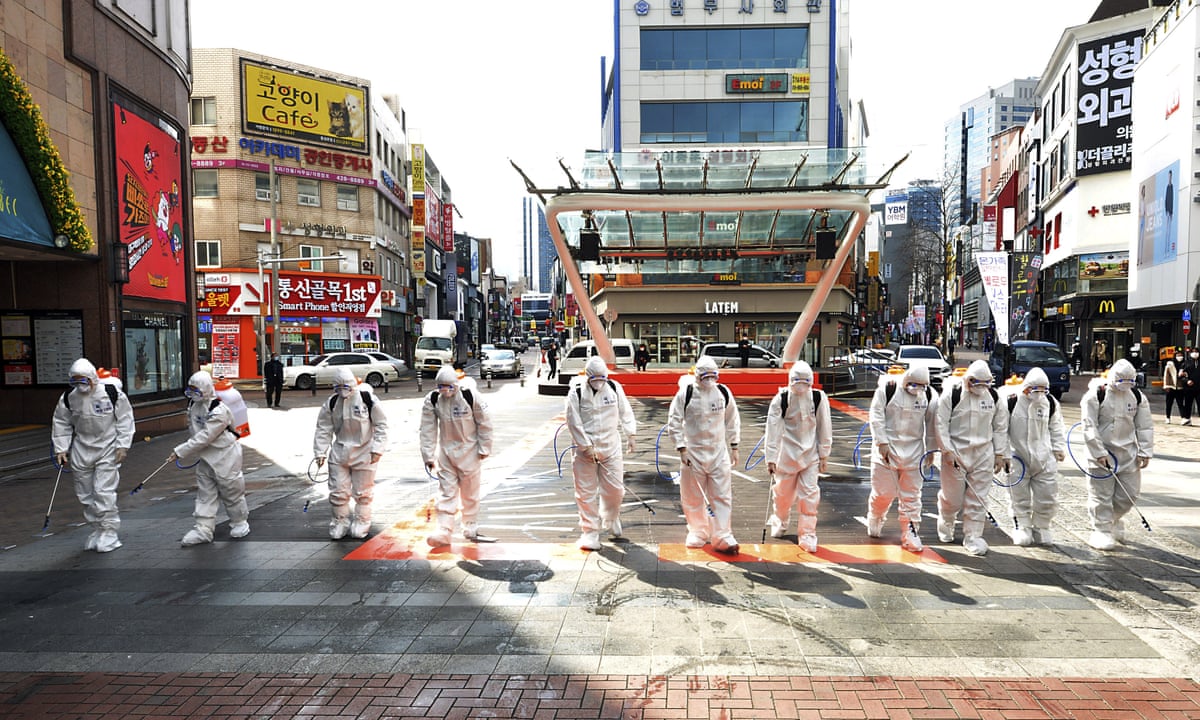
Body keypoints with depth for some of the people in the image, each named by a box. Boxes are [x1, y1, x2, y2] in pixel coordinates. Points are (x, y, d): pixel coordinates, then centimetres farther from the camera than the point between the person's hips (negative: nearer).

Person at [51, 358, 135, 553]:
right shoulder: (68, 398, -3)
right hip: (81, 451, 5)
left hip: (108, 449, -5)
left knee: (104, 491, -10)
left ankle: (109, 532, 0)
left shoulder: (111, 393, -14)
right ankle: (97, 529, 27)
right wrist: (61, 449, 5)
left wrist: (122, 445, -9)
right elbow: (61, 423, 9)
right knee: (85, 494, 11)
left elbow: (125, 419, -6)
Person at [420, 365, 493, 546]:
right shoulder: (432, 400, -10)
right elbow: (428, 429, -4)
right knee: (446, 492, 0)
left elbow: (484, 423, -7)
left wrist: (484, 449, -4)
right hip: (446, 451, 2)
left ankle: (471, 528, 25)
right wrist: (428, 456, -5)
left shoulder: (470, 397, -18)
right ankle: (443, 531, 1)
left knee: (470, 493, 9)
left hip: (469, 451, -2)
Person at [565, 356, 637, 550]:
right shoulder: (576, 393, -8)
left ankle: (611, 519, 35)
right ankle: (590, 532, 14)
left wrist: (630, 435, 9)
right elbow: (574, 423, -9)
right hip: (585, 451, -2)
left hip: (611, 448, 2)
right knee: (586, 492, 1)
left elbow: (625, 412, 12)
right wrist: (587, 447, -12)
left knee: (615, 488, 5)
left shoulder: (614, 388, 1)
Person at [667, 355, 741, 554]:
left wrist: (734, 447, 13)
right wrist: (682, 449, -9)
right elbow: (674, 422, -4)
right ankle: (698, 532, 28)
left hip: (719, 453, 2)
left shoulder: (724, 392, 2)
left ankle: (722, 537, 4)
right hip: (693, 453, -1)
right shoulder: (685, 394, -8)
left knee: (722, 496, -2)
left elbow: (732, 420, 14)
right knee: (693, 497, 9)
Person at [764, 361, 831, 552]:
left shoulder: (819, 398, -7)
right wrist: (771, 458, -14)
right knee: (783, 491, 12)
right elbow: (773, 430, -12)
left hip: (810, 454, 1)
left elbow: (824, 427, 1)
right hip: (786, 453, -1)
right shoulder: (780, 400, -12)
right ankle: (779, 522, 40)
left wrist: (824, 454, 4)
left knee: (809, 493, -3)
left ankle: (807, 534, 10)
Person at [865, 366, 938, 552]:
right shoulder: (887, 389, -11)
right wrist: (882, 442, -12)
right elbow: (876, 416, -8)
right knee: (884, 492, 4)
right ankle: (874, 521, 32)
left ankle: (910, 534, 15)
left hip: (913, 452, 3)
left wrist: (930, 450, 9)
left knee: (911, 496, 6)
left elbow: (931, 424, 7)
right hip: (887, 449, -2)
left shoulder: (930, 395, -1)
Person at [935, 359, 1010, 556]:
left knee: (978, 499, 4)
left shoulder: (994, 396, 4)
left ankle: (972, 536, 14)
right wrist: (947, 451, -13)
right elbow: (941, 425, -8)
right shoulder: (951, 395, -9)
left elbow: (1000, 427, 12)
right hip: (955, 453, -3)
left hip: (983, 454, 3)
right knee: (952, 496, 5)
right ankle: (945, 525, 34)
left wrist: (1000, 454, 9)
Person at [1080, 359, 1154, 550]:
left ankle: (1112, 521, 34)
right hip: (1101, 454, -5)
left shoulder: (1138, 396, 4)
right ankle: (1101, 531, 10)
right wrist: (1100, 453, -17)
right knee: (1101, 495, 0)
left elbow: (1145, 426, 9)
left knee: (1130, 493, 9)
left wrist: (1145, 452, 1)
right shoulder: (1096, 395, -12)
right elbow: (1089, 427, -13)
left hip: (1128, 454, 5)